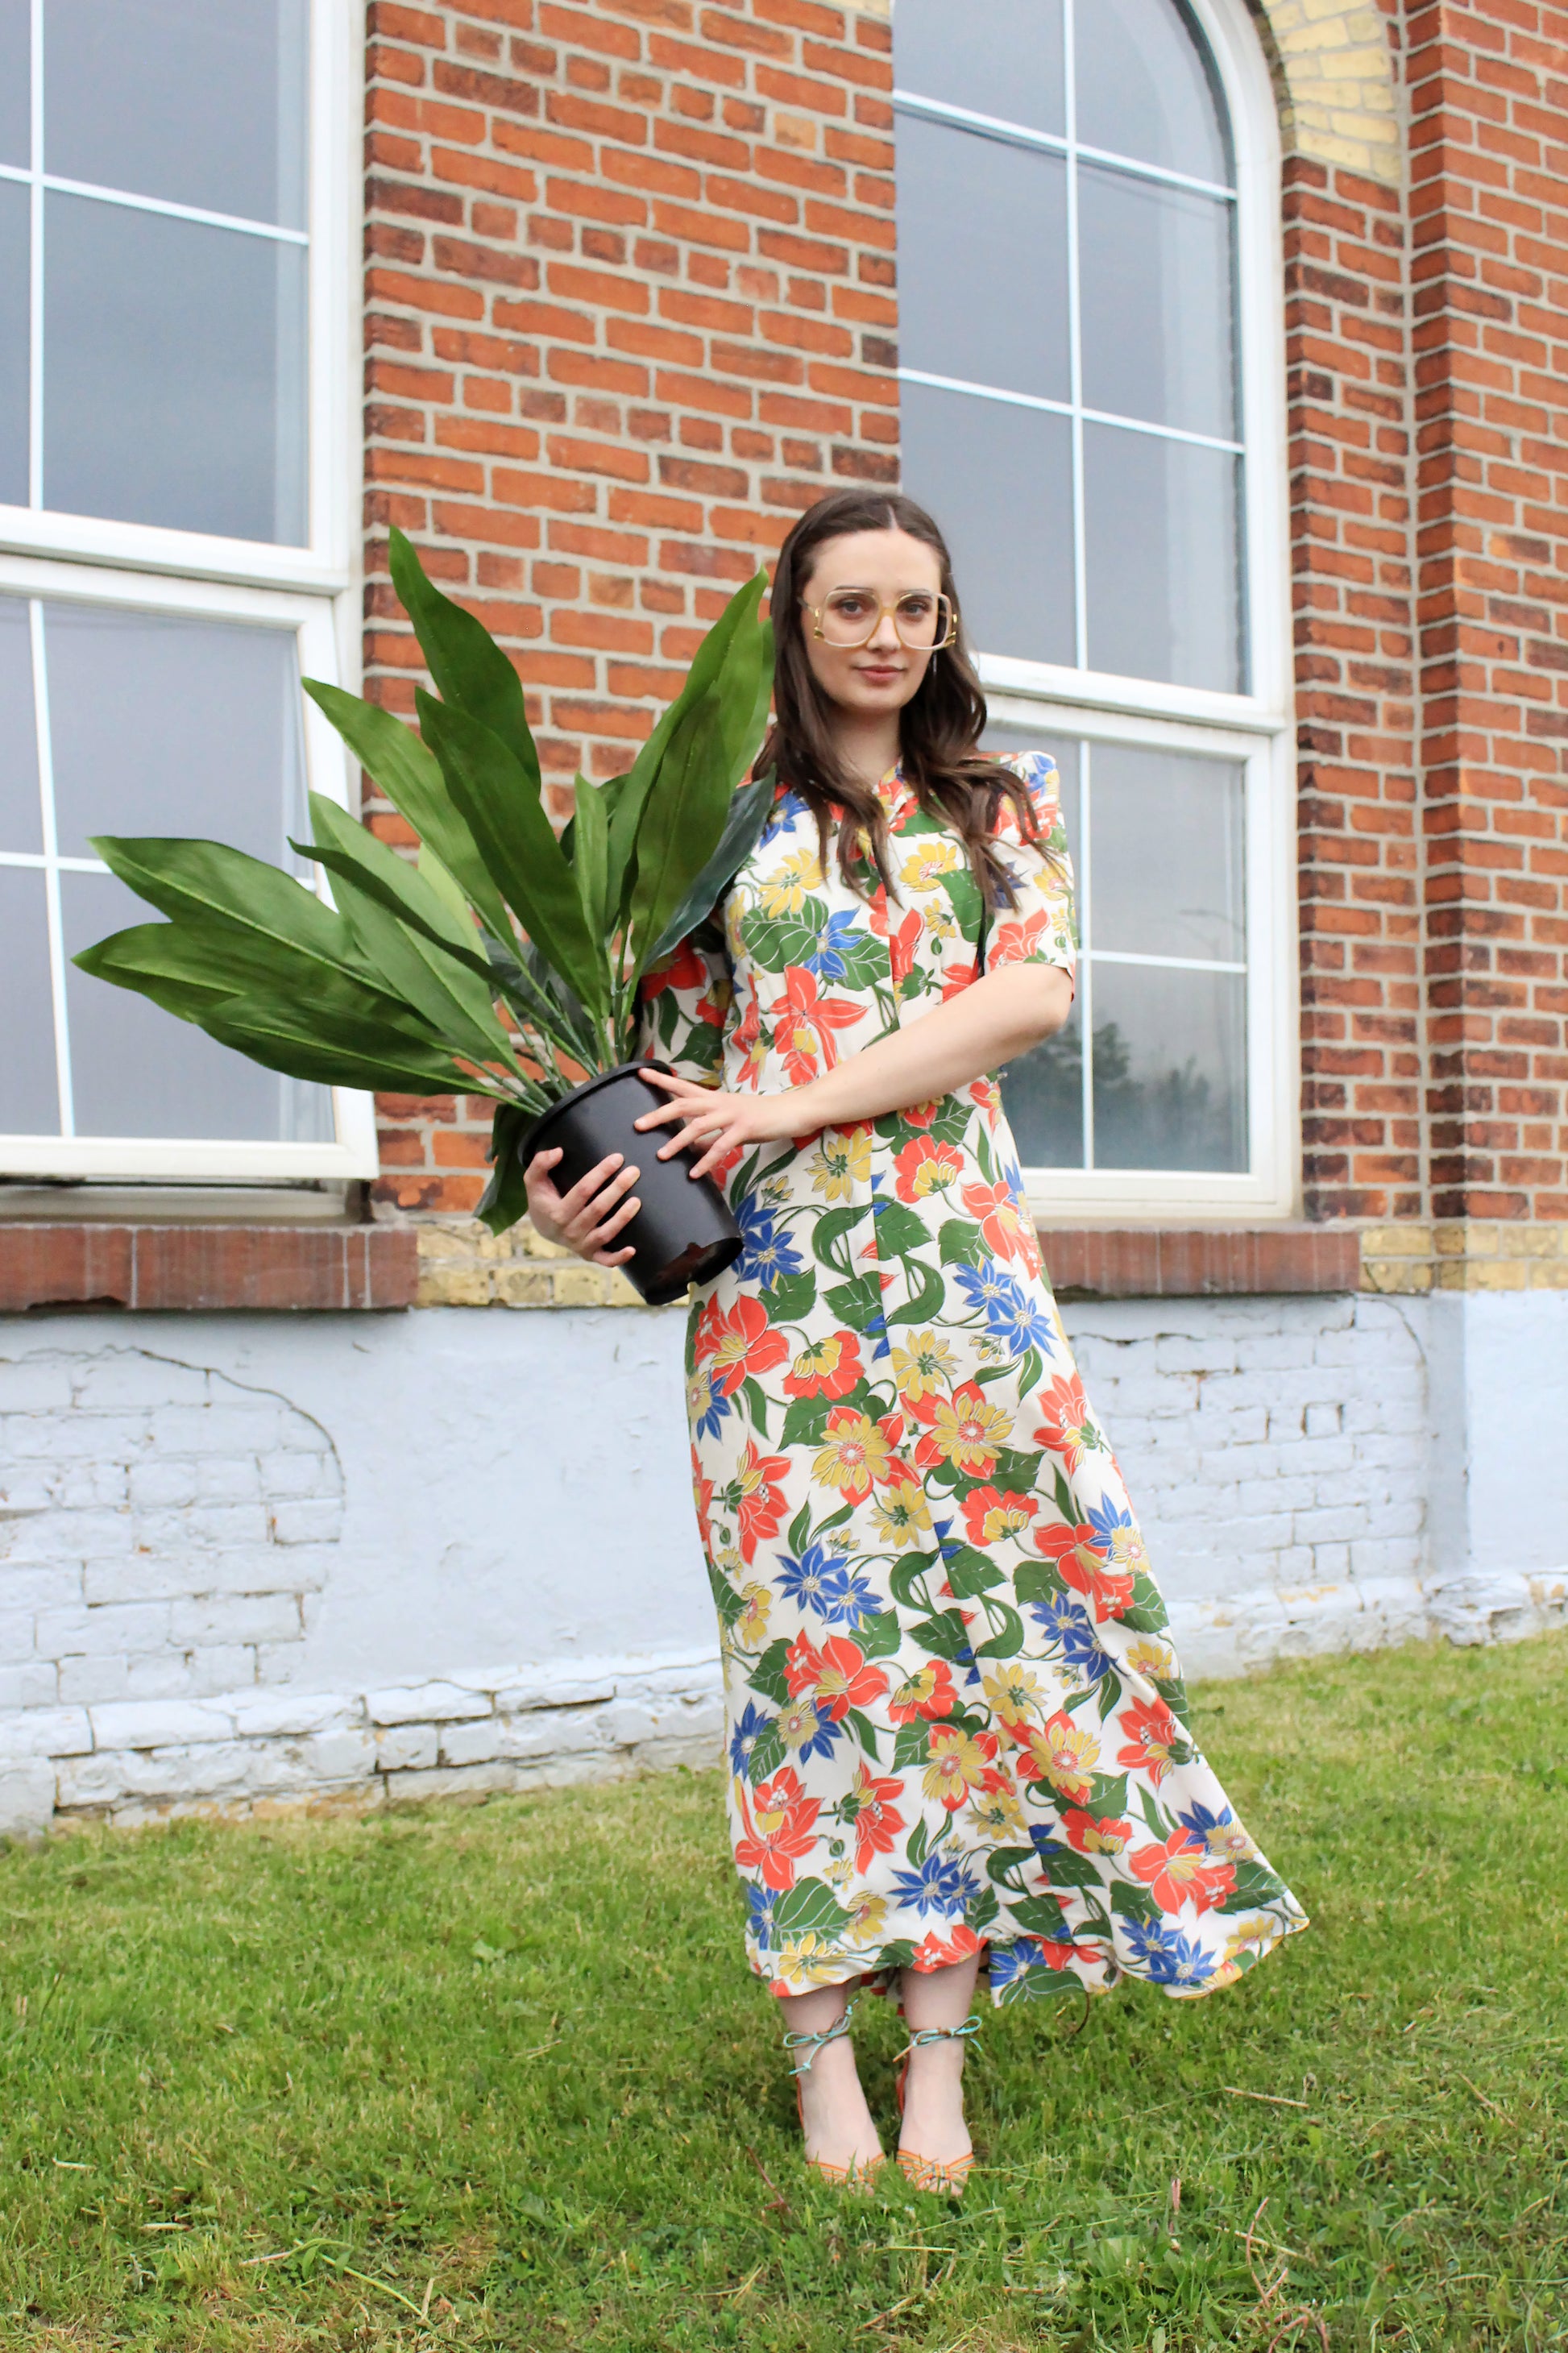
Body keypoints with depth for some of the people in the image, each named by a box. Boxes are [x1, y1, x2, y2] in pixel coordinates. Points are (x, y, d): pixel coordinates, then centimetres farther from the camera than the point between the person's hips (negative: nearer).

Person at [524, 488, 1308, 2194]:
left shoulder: (999, 806, 12)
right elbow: (667, 1043, 8)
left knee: (967, 1599, -2)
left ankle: (939, 2056, 6)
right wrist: (577, 1178, -12)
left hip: (959, 1254, 1)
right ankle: (824, 2051, 6)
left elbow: (1035, 991, -5)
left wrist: (794, 1103, -13)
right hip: (773, 1273, -1)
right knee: (805, 1613, -2)